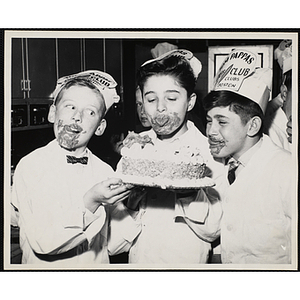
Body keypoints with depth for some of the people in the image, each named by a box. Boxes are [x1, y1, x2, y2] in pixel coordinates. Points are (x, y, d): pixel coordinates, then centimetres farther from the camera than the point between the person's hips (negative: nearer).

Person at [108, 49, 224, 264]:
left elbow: (213, 230, -7)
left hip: (189, 263, -1)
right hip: (139, 263, 2)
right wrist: (134, 199, -16)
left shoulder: (211, 151, -2)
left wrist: (188, 190, -21)